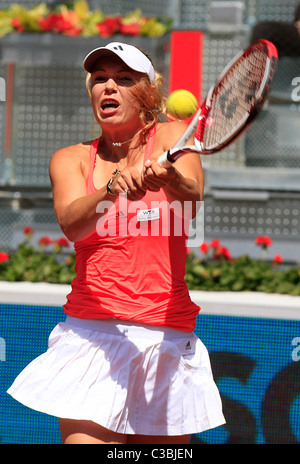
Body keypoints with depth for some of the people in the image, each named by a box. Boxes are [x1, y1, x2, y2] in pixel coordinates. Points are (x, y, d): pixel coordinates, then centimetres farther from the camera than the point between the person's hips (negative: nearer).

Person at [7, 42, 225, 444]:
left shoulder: (172, 137, 4)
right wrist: (113, 188, -34)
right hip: (90, 338, 0)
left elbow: (192, 200, -18)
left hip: (167, 340, 0)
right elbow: (71, 223, -14)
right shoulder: (70, 159, 8)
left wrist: (169, 180, -41)